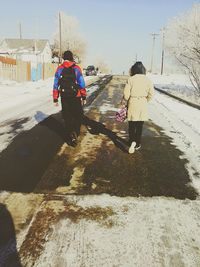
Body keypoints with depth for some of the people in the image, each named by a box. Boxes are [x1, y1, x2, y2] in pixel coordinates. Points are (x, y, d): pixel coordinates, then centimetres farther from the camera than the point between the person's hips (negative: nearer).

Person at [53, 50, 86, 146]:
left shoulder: (59, 69, 3)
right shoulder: (76, 68, -5)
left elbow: (55, 85, 3)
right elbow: (82, 84, -7)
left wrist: (55, 99, 8)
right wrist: (84, 97, 1)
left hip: (64, 97, 3)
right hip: (76, 97, -2)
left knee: (67, 117, 12)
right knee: (78, 116, 10)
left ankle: (71, 136, 13)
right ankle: (75, 132, -11)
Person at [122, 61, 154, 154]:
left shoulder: (131, 79, -7)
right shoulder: (147, 80, -1)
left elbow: (126, 94, -9)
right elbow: (151, 94, -1)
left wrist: (123, 101, 8)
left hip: (132, 104, -2)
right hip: (142, 104, 2)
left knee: (131, 125, 10)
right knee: (139, 125, 14)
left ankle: (133, 142, -10)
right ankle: (137, 144, 22)